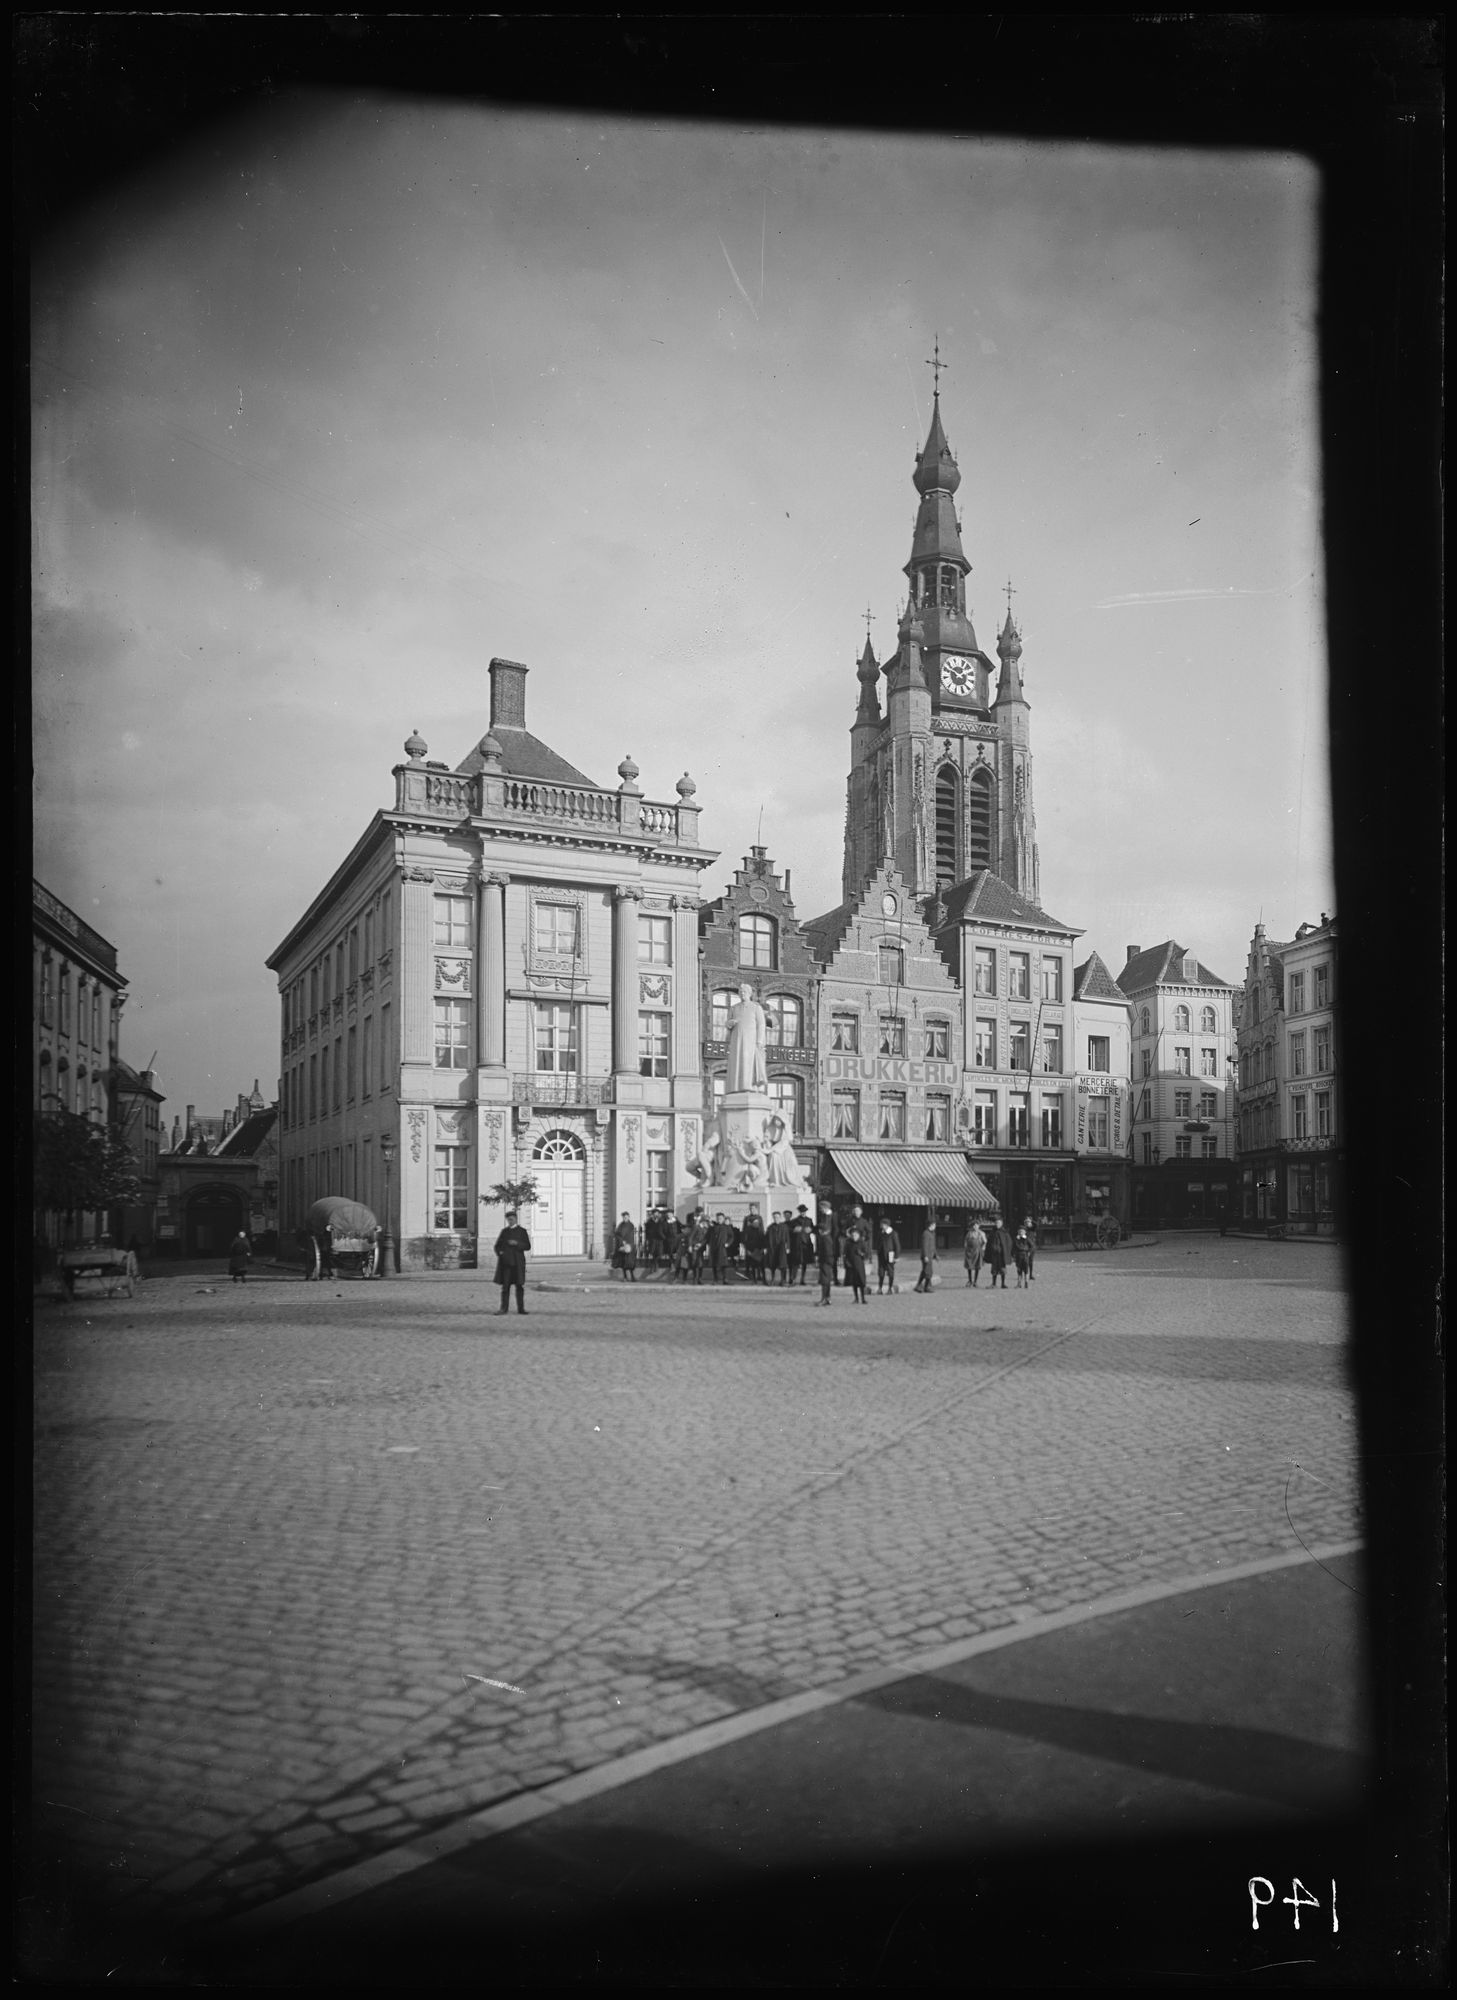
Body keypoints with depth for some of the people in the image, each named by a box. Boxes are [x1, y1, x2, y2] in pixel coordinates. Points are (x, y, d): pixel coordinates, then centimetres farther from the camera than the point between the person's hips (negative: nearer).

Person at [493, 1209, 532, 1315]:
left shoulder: (522, 1231, 6)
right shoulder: (504, 1231, 14)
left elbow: (528, 1246, 0)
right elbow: (497, 1245, 18)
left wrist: (517, 1244, -14)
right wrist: (499, 1253, -2)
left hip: (518, 1263, -2)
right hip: (506, 1262, 2)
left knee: (519, 1285, 0)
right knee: (505, 1286, -1)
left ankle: (521, 1308, 5)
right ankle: (504, 1307, 1)